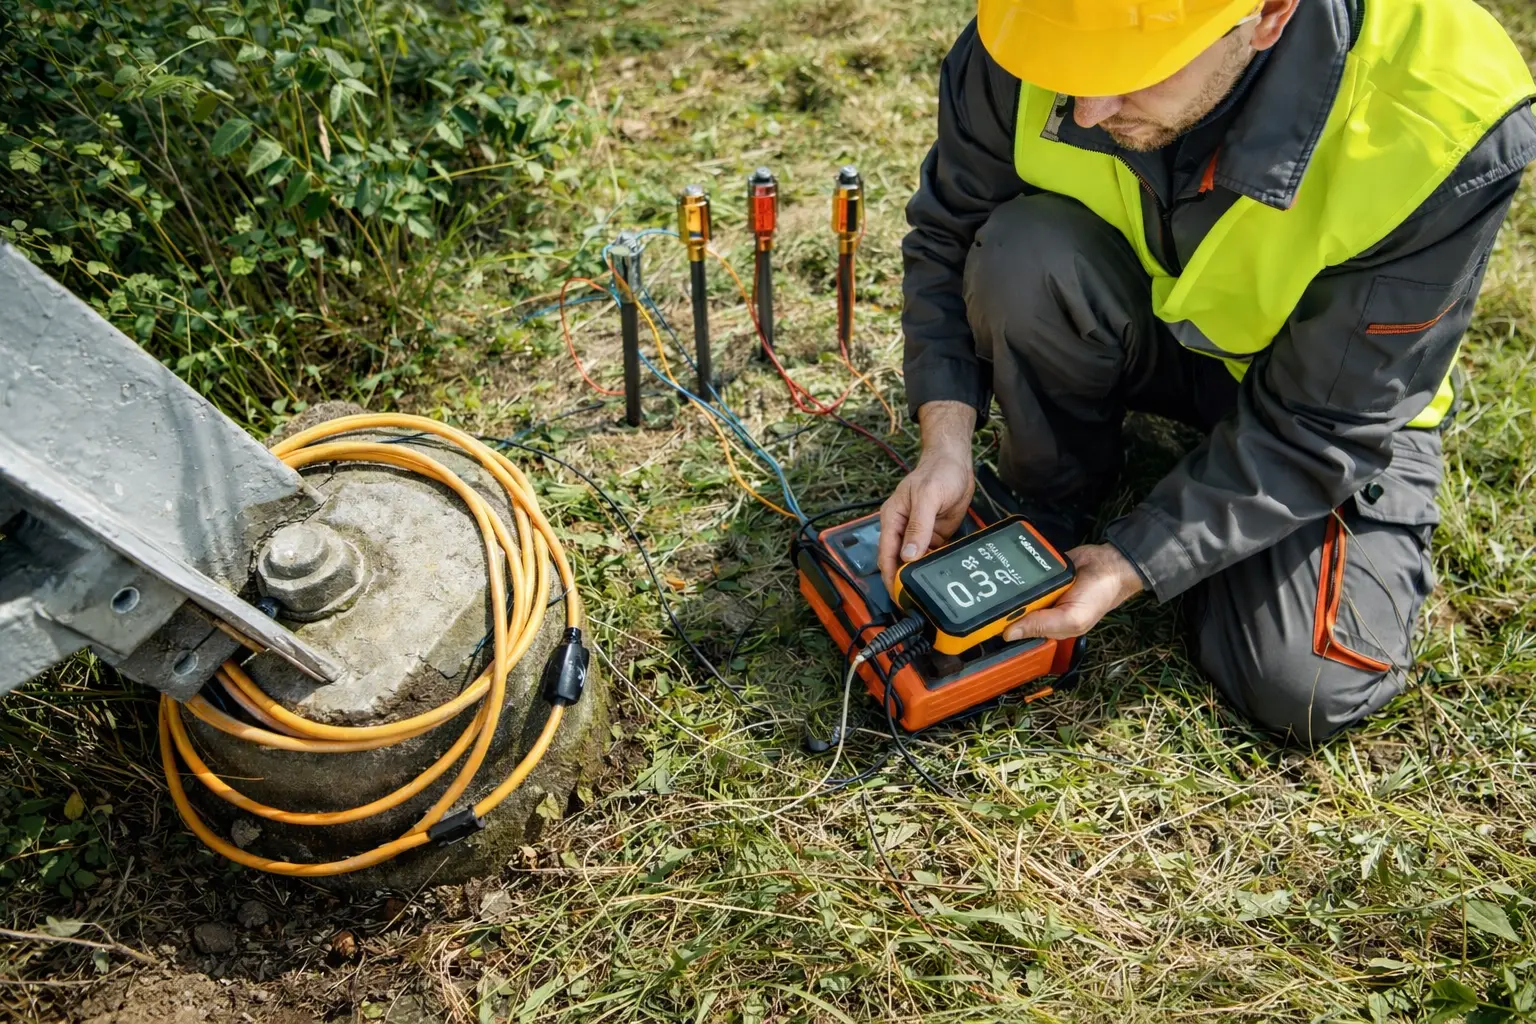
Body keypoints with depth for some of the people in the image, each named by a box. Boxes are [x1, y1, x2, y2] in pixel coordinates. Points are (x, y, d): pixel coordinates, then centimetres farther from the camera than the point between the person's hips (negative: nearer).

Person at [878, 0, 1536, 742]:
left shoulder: (1441, 128, -34)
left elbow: (1320, 423, -25)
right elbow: (949, 238, -11)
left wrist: (1133, 564, -27)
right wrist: (946, 443, -24)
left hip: (1337, 391, -1)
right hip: (1140, 332, 2)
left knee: (1309, 692, -17)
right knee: (1022, 255, -32)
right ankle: (1049, 501, -5)